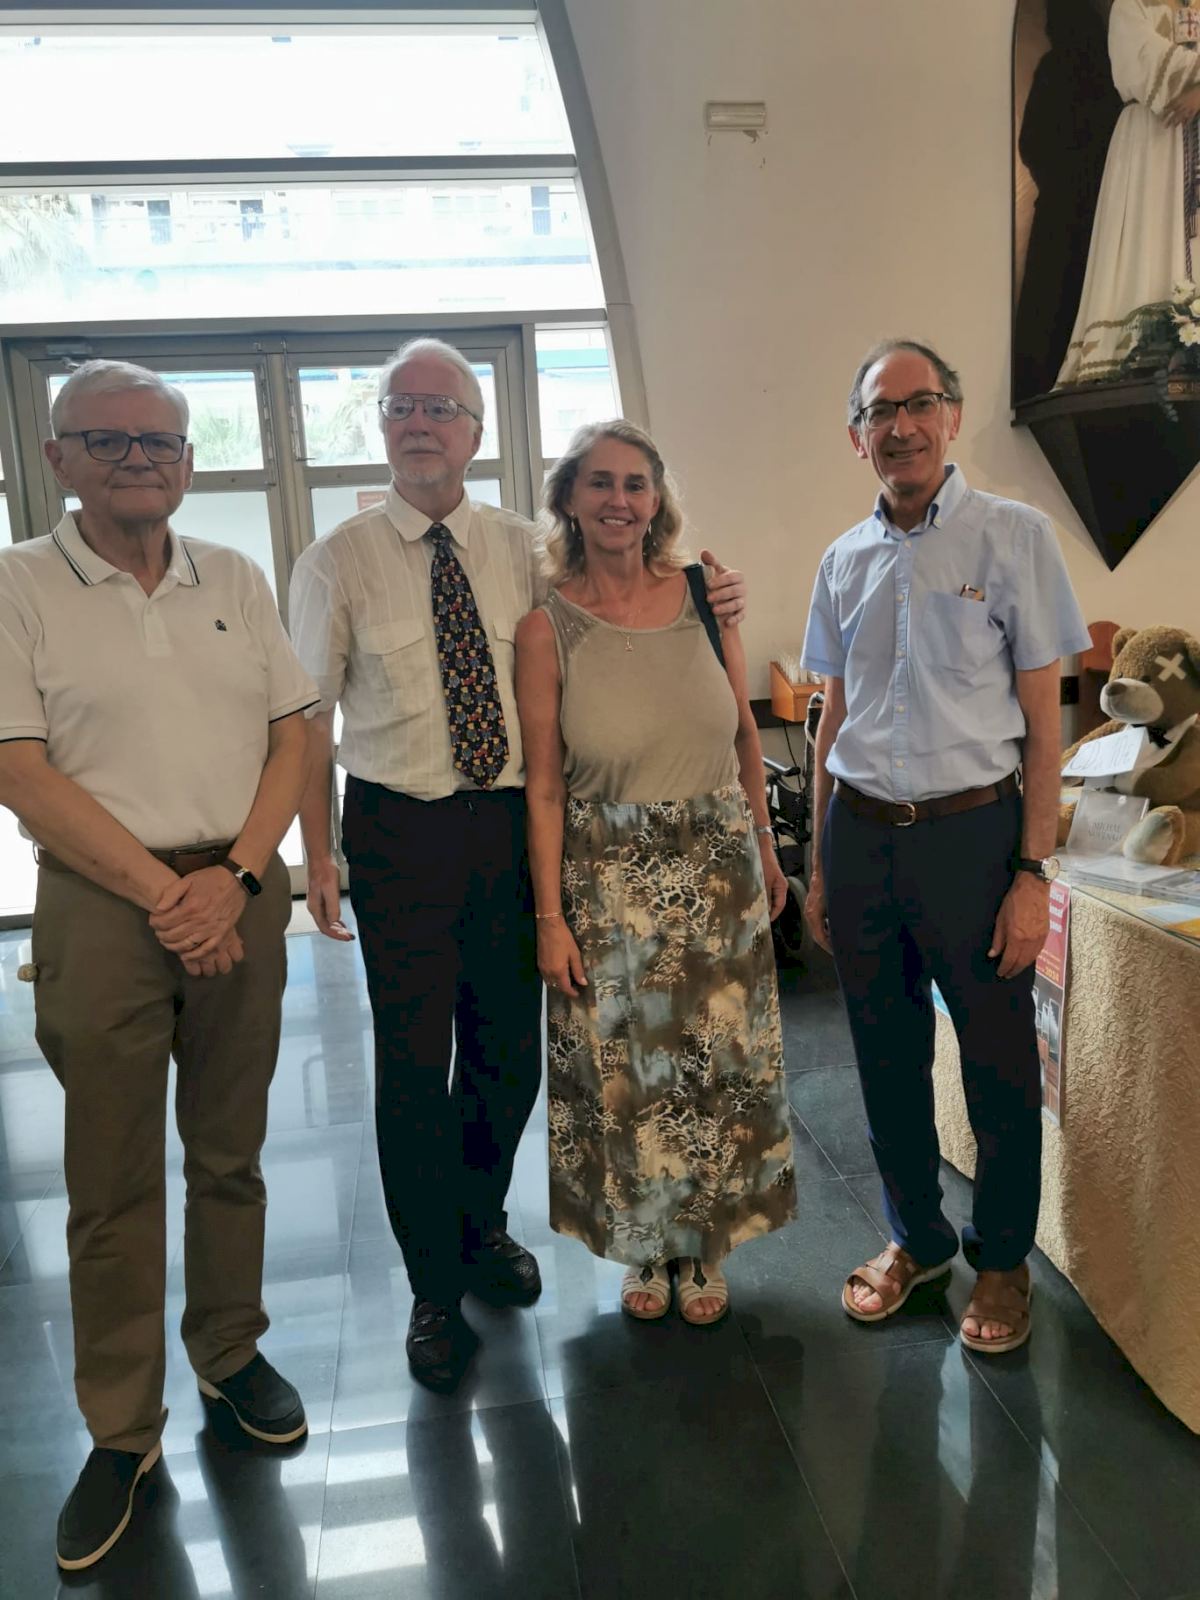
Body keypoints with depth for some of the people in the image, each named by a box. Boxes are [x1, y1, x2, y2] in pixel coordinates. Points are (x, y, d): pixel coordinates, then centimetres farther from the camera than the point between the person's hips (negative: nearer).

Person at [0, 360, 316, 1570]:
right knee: (112, 1183, 7)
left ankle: (232, 1354, 34)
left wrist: (235, 878, -6)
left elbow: (291, 741, 7)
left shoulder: (236, 581, 9)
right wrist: (164, 893, -11)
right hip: (102, 905, -3)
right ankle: (120, 1432, 23)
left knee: (230, 1153, 14)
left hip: (240, 898, 3)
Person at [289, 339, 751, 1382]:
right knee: (414, 1063, 4)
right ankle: (435, 1288, 25)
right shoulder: (339, 563, -2)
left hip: (512, 822, 3)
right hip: (400, 834, -3)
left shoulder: (522, 548, 6)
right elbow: (308, 716, -2)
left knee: (510, 1050, 14)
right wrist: (318, 854, -8)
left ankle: (483, 1224, 41)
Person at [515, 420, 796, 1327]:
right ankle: (644, 1251, 35)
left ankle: (705, 1248, 36)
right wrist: (550, 917, -9)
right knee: (624, 1069, 11)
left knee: (719, 1062, 13)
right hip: (610, 879, -2)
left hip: (717, 867, 3)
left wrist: (764, 848, 11)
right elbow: (544, 784, -8)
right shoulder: (547, 627, -9)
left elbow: (744, 733, 8)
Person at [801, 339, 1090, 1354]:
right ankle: (916, 1238, 37)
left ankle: (1002, 1258, 33)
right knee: (887, 1057, 15)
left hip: (970, 831, -4)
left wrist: (1033, 873, -11)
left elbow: (1043, 722, -6)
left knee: (999, 1062, 9)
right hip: (862, 834, 4)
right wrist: (823, 864, 12)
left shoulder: (1014, 536, -4)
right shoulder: (846, 562, 8)